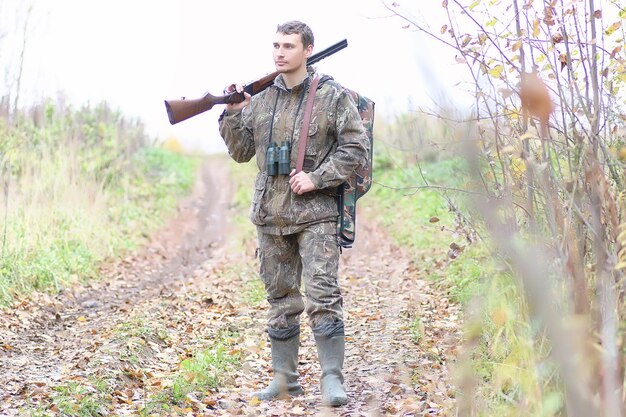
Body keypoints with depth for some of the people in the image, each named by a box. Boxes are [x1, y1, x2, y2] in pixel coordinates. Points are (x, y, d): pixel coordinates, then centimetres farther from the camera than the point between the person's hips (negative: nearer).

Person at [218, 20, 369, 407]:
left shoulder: (333, 95, -2)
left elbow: (356, 147, -5)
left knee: (323, 297, -10)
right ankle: (285, 378, 19)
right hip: (271, 215, 5)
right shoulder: (260, 98, 10)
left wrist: (316, 177, -13)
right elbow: (241, 152, 15)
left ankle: (332, 379, -4)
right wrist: (233, 114, -1)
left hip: (316, 212, -5)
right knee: (281, 300, 11)